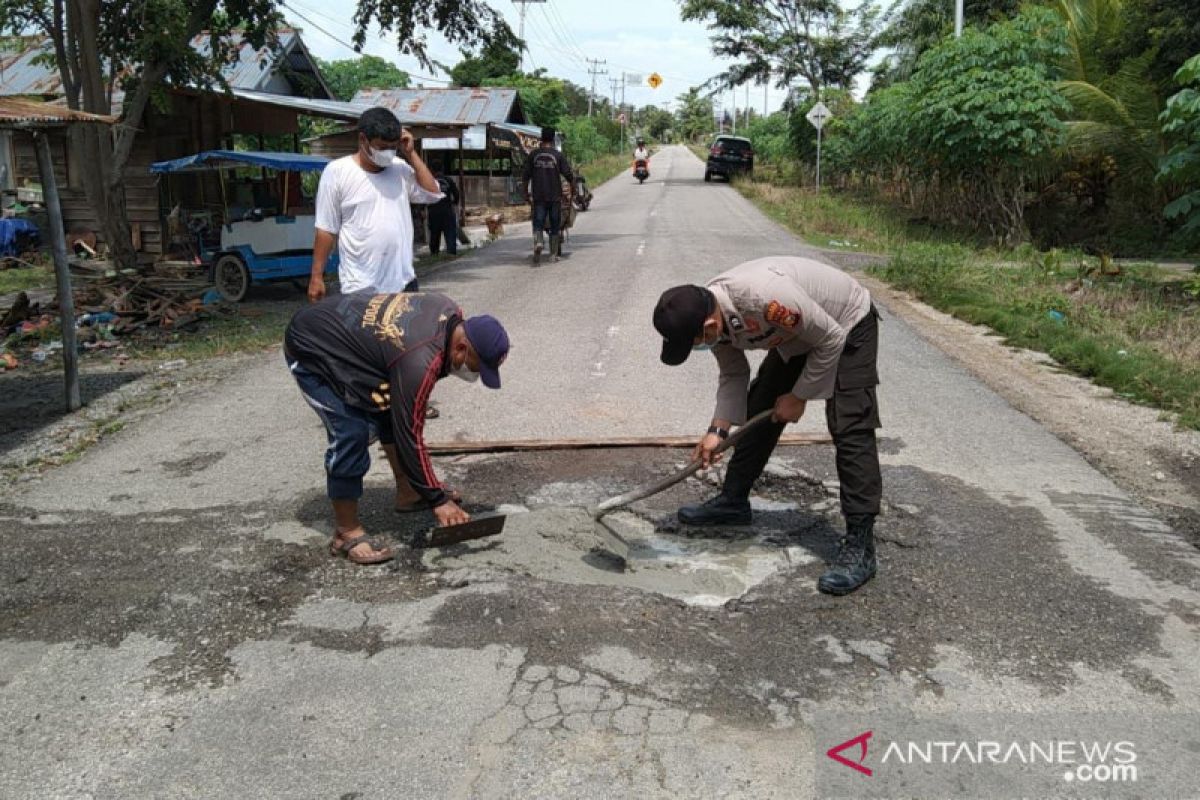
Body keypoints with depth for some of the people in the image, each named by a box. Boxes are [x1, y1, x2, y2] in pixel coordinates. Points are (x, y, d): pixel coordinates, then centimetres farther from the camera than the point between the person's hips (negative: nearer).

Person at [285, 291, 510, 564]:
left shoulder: (452, 313, -9)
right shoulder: (419, 362, -35)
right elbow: (409, 435, -28)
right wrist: (437, 500, -19)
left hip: (341, 328, 10)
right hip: (310, 348, -9)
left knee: (392, 411, 10)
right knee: (351, 434, -16)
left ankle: (407, 493, 23)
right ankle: (347, 533, -3)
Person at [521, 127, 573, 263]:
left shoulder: (533, 155, 3)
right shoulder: (558, 156, -3)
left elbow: (525, 176, 4)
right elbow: (569, 175, -4)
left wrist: (526, 193, 15)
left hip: (538, 197, 1)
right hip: (555, 196, -1)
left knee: (538, 224, 2)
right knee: (555, 227, 9)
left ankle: (537, 242, -26)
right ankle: (553, 254, 12)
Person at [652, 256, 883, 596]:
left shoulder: (764, 297, -42)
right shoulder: (708, 314, -17)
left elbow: (830, 340, -28)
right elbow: (733, 374, -2)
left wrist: (799, 396, -18)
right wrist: (718, 430, -13)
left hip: (847, 328, -7)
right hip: (797, 335, 8)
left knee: (850, 430, -17)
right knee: (757, 411, 9)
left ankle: (859, 546, -15)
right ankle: (733, 501, 24)